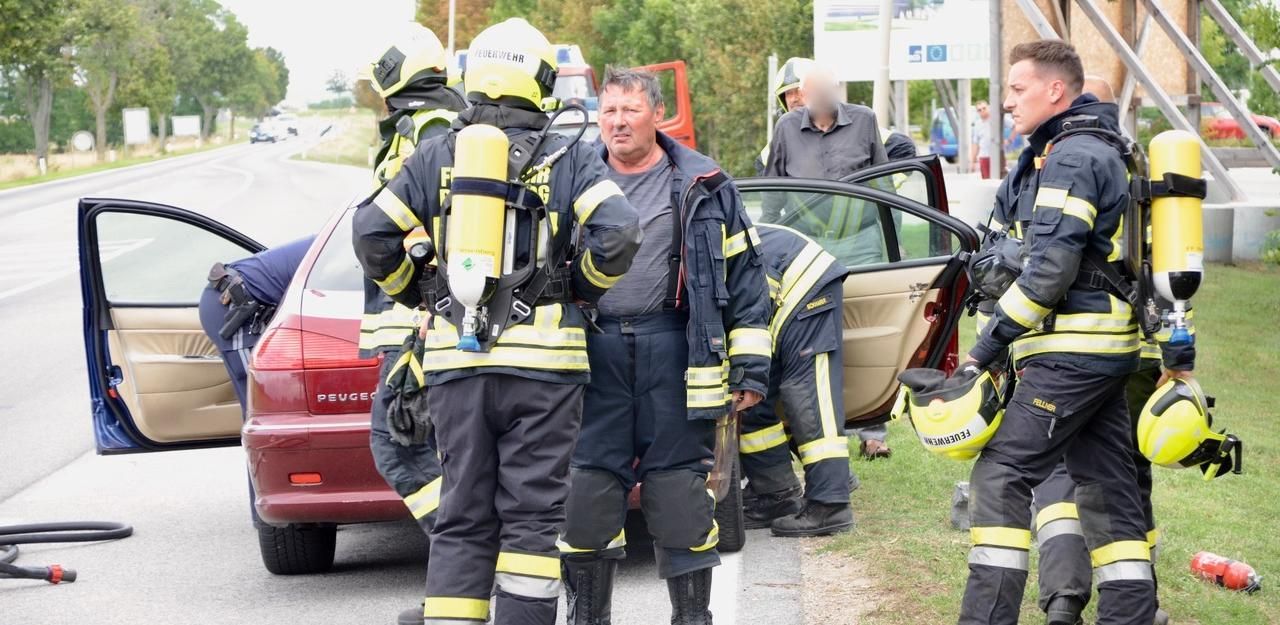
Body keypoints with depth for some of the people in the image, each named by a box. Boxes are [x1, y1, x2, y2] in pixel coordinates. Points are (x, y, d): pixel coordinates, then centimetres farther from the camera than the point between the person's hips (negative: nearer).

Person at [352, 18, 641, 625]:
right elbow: (618, 233, -11)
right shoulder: (568, 159, 2)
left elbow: (372, 233, 3)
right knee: (533, 514, 2)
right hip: (541, 359, -2)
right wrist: (583, 288, 6)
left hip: (454, 359, 3)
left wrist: (413, 292, 17)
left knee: (463, 519, 8)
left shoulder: (436, 155, 8)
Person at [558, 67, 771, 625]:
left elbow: (743, 275, 5)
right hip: (591, 351, 2)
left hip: (673, 352, -2)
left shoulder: (701, 187, 4)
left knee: (682, 496, 3)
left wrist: (750, 365, -1)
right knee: (585, 494, 2)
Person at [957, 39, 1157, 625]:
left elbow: (1050, 267, -21)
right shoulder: (1101, 152, 20)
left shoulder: (1071, 158, -13)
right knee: (1107, 486, 10)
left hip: (1072, 351, -11)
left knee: (1000, 477, -10)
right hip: (1107, 353, 11)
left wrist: (987, 346, -16)